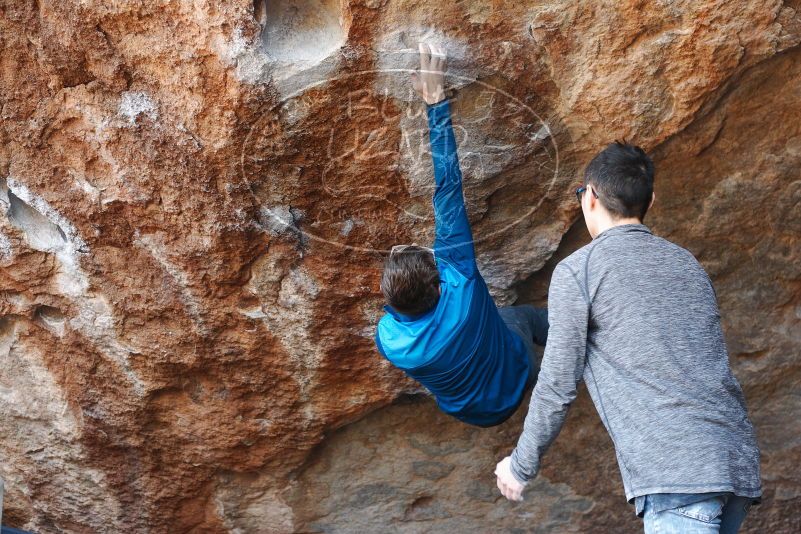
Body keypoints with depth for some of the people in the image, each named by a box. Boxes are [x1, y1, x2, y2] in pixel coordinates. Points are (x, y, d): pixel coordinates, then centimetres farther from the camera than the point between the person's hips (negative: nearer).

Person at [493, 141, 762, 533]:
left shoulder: (577, 270, 2)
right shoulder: (686, 263, 21)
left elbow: (557, 386, 0)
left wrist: (521, 465, 13)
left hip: (675, 470, -7)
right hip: (740, 458, 7)